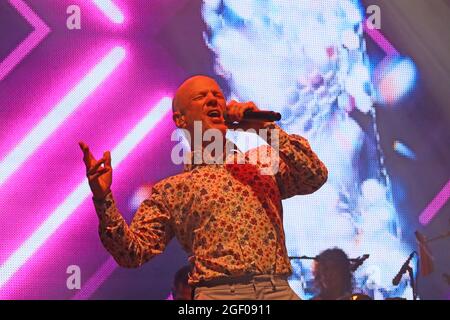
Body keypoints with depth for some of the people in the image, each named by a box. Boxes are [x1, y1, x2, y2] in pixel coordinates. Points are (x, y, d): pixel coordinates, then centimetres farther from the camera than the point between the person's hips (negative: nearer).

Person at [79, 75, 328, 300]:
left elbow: (316, 176, 3)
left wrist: (266, 126, 1)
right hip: (220, 293, -2)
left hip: (280, 291, 3)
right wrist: (103, 199, -10)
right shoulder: (170, 190, 12)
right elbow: (133, 253, 5)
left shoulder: (263, 161, 18)